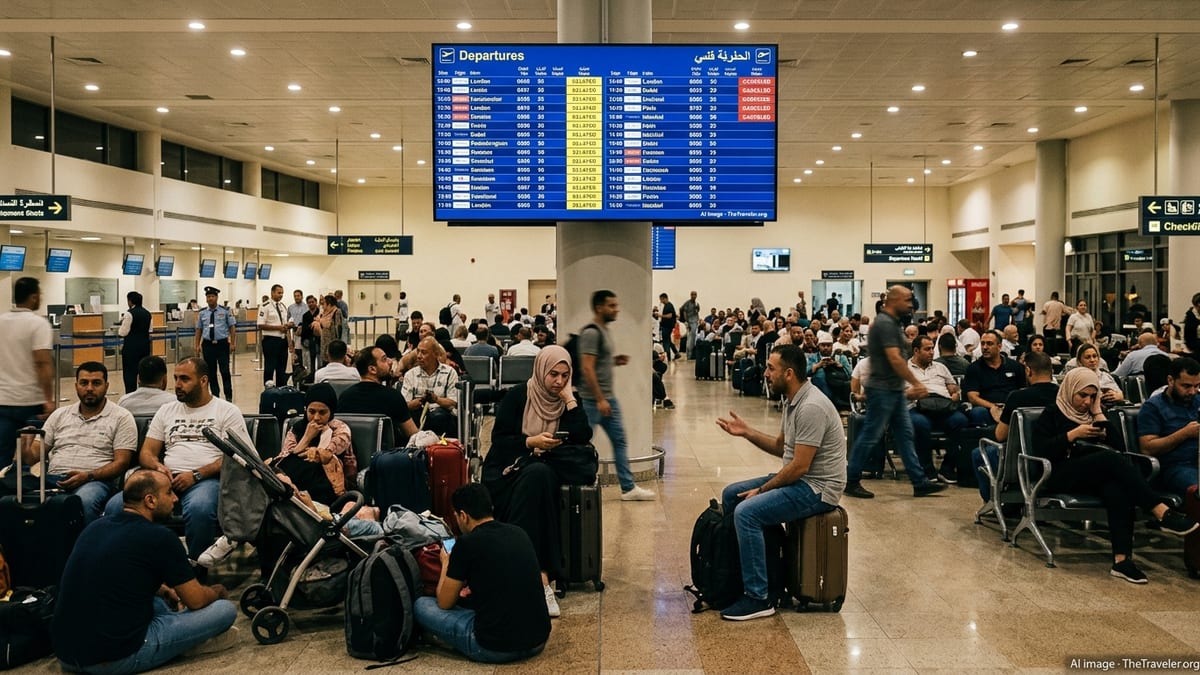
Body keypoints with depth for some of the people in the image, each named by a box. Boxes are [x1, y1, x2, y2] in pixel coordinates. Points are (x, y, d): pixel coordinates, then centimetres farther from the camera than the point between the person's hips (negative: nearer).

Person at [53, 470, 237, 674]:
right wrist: (216, 591, 21)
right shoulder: (159, 537, -12)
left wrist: (163, 589, 33)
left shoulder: (96, 527, 9)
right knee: (226, 609, 1)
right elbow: (196, 601, 0)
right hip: (116, 658, -8)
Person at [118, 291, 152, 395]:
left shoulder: (129, 314, -13)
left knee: (130, 373, -1)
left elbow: (123, 332, -11)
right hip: (145, 345, 7)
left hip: (132, 347, -7)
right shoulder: (147, 313, 8)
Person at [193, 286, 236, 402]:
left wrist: (233, 343, -5)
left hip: (222, 344, -3)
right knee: (211, 372, 7)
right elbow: (198, 330, 12)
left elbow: (232, 327, 1)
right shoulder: (202, 313, 8)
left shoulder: (225, 311, 0)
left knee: (225, 371, -4)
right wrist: (197, 345, 7)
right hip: (208, 345, 3)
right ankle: (215, 396, 17)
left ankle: (228, 396, 6)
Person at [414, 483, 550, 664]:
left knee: (421, 605, 11)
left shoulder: (467, 543, -9)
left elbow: (445, 603, 3)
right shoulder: (519, 533, 9)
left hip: (497, 647, -7)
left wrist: (446, 564, 20)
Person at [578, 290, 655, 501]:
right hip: (592, 400, -10)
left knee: (619, 440, 10)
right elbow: (587, 368, -22)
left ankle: (628, 488, 15)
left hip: (607, 398, 10)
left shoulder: (604, 330, 14)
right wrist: (600, 400, -23)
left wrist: (615, 360, 7)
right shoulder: (591, 333, -16)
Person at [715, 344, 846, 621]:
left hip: (817, 488, -11)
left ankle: (758, 598, -17)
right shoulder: (793, 400, 8)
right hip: (798, 478, 11)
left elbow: (800, 466, -25)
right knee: (730, 494, 13)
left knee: (747, 512, -26)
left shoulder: (811, 407, -24)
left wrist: (762, 490, -13)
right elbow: (782, 447, 18)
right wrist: (747, 432, 5)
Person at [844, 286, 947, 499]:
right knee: (871, 435, -3)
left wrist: (911, 385, 21)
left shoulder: (890, 322, 14)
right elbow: (895, 359, -23)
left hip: (894, 390, 10)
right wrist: (916, 383, -19)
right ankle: (851, 481, 6)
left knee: (905, 435, 10)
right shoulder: (885, 323, -16)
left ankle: (920, 482, 14)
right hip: (882, 389, -10)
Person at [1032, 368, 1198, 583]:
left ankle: (1122, 558, -43)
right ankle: (1162, 513, -37)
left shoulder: (1092, 415, 27)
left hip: (1095, 475, 4)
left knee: (1117, 488, -35)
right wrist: (1074, 434, -8)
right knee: (1112, 459, -33)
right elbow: (1040, 450, -3)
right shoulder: (1052, 414, 11)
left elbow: (1116, 444, 12)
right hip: (1061, 477, -4)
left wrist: (1098, 413, 10)